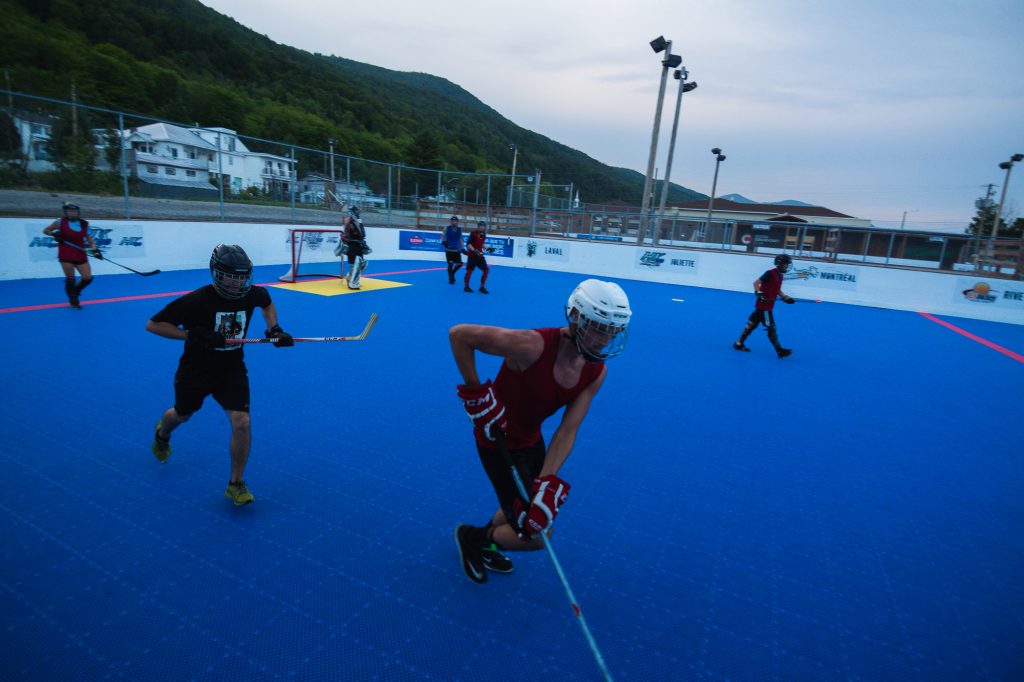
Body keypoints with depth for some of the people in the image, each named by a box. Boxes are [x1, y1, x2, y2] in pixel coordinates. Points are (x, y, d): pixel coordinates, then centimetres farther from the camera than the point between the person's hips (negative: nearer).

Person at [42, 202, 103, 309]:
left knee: (88, 278, 0)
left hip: (80, 255, 3)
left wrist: (95, 249, -11)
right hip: (65, 255, -3)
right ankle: (73, 301, 16)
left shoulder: (84, 224, 3)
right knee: (70, 279, -1)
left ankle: (75, 292, 30)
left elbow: (89, 239, 5)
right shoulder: (60, 222, -3)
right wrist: (55, 234, -13)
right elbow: (45, 230, 7)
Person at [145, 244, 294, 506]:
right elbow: (152, 324, -19)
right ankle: (162, 434, 65)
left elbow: (267, 303, 13)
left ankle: (236, 484, 5)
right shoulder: (196, 300, -25)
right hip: (195, 370, -2)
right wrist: (191, 334, -32)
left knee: (241, 423, -14)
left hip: (232, 369, 2)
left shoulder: (252, 294, -12)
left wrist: (274, 328, -3)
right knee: (182, 415, 25)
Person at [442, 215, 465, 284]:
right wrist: (443, 241, -24)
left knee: (459, 264, 2)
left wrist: (463, 248, 11)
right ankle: (451, 279, 10)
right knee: (450, 264, -6)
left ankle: (452, 273, 29)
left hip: (457, 250, 4)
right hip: (449, 249, -4)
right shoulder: (447, 229, -4)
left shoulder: (459, 229, 7)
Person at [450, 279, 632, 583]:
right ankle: (471, 536, 28)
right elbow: (459, 334, -28)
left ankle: (483, 546, 55)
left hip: (531, 439, 7)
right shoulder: (533, 345, -35)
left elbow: (567, 432, -15)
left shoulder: (596, 372, -13)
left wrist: (546, 485, -24)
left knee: (535, 513, 26)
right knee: (535, 536, 0)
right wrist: (475, 393, -26)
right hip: (497, 441, -7)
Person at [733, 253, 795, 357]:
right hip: (763, 305, -9)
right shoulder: (770, 273, -15)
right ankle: (780, 351, -4)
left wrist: (786, 298, 12)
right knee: (771, 328, -6)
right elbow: (756, 282, -18)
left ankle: (739, 343, 20)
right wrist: (758, 293, -30)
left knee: (752, 324, 13)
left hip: (768, 305, 9)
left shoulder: (780, 275, 12)